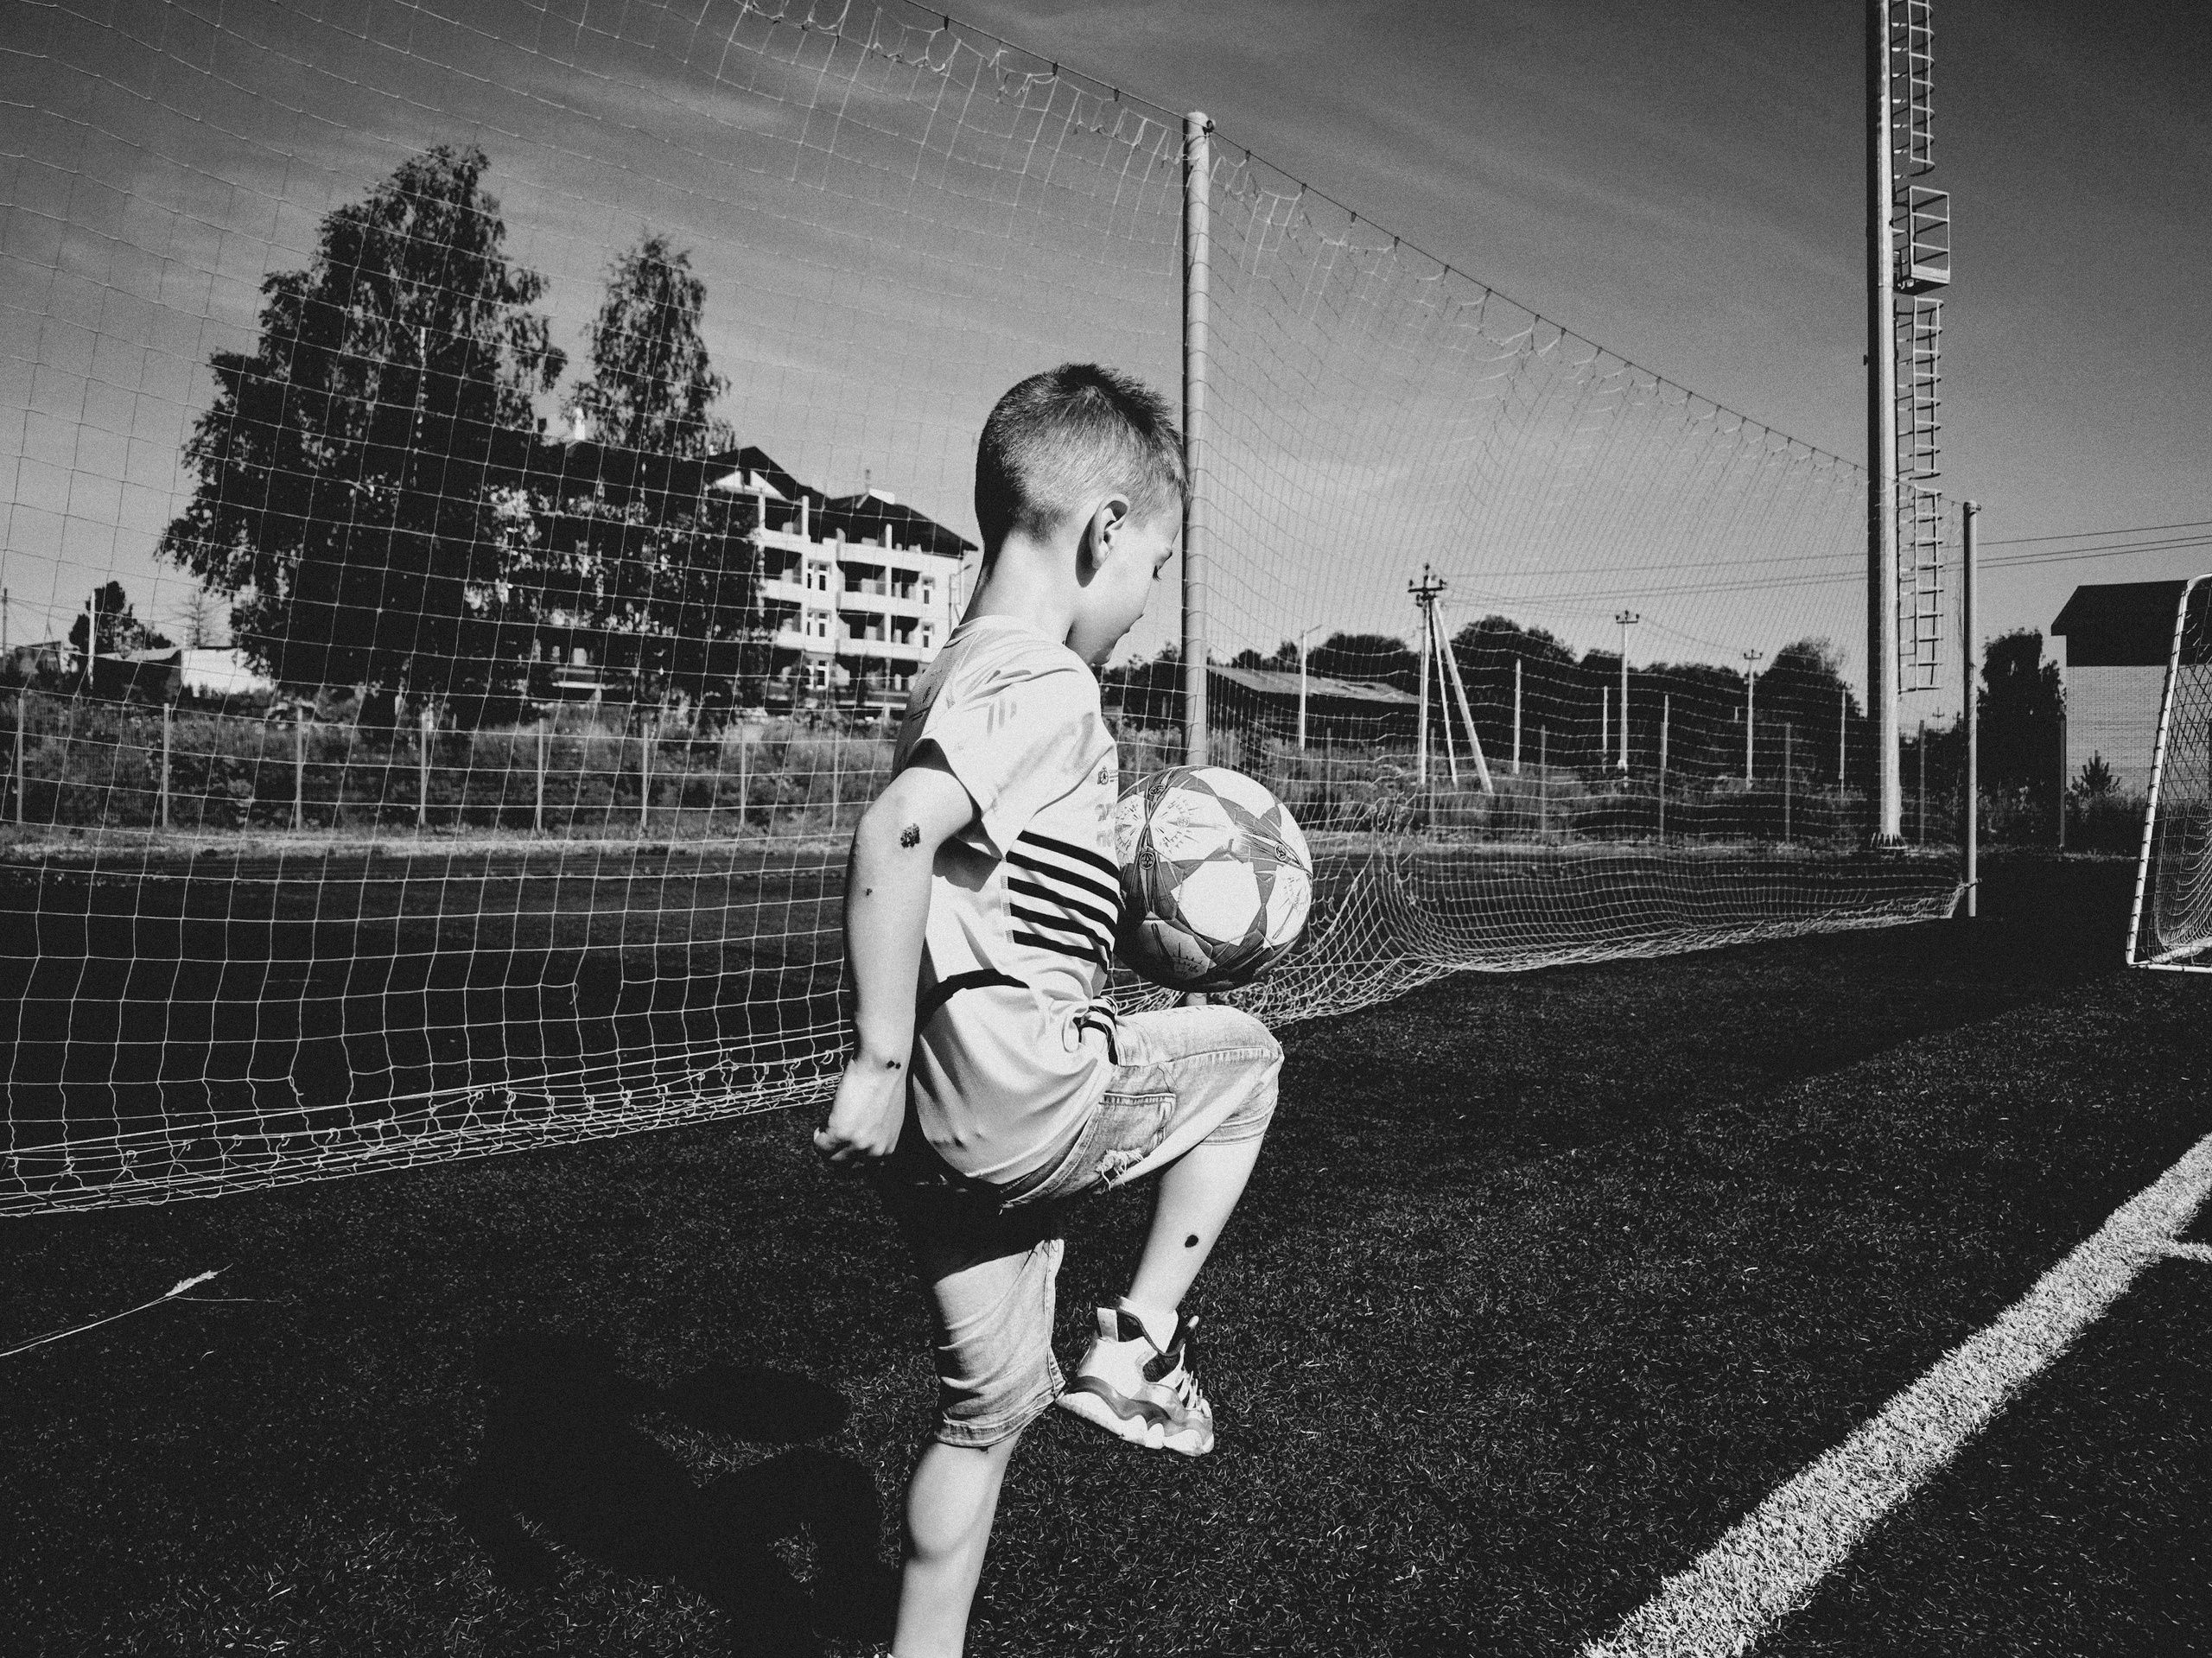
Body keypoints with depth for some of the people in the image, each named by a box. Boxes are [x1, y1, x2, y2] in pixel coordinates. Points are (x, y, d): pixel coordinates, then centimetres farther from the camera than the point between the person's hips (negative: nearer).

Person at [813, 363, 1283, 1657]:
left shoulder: (957, 673, 15)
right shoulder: (1044, 682, -15)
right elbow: (896, 833, -30)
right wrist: (881, 1059, -26)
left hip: (949, 1115, 9)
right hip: (1014, 1097, -9)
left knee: (994, 1400, 22)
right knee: (1245, 1059, 17)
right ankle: (1142, 1346, 17)